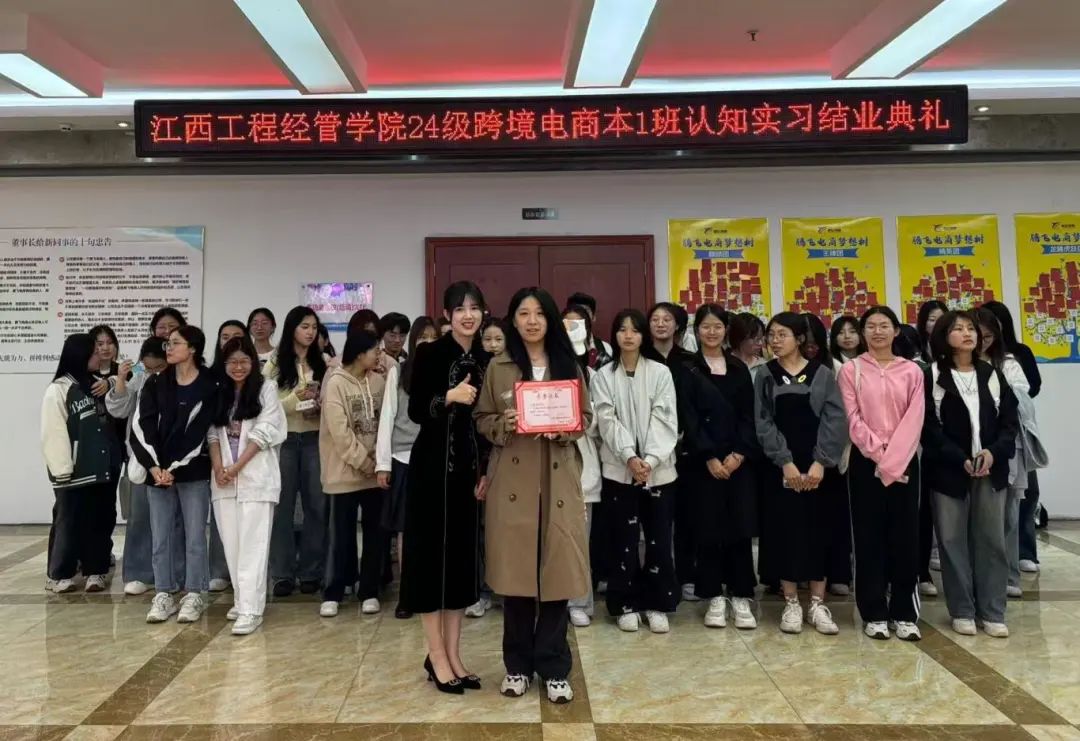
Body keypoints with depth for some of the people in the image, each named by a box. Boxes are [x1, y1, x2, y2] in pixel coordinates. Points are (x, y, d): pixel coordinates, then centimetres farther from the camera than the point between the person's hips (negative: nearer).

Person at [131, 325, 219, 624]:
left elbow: (201, 433, -8)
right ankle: (163, 595, 20)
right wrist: (154, 466, -12)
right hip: (158, 471, 4)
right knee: (160, 537, 8)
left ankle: (194, 596, 13)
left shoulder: (210, 387, -4)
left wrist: (175, 468, -11)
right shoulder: (155, 383, 7)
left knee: (194, 536, 3)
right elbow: (141, 426, -1)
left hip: (193, 473, -3)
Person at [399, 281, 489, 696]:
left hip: (471, 467, 5)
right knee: (432, 553, 1)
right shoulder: (430, 354, -6)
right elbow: (415, 412, -10)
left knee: (463, 555, 9)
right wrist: (449, 397, -25)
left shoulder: (485, 360, 8)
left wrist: (486, 469, 4)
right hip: (433, 466, -5)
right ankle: (436, 655, 14)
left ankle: (453, 654, 21)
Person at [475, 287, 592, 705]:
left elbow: (586, 417, 9)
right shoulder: (497, 367, 5)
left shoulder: (569, 366, 8)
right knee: (516, 573, 4)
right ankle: (518, 664, 22)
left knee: (558, 572, 2)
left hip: (559, 482, 1)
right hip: (512, 482, -1)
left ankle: (554, 668, 17)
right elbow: (481, 420, 6)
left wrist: (564, 428, -12)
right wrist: (504, 425, -15)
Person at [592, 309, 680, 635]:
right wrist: (630, 457, -16)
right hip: (619, 468, 0)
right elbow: (608, 421, -4)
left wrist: (650, 459, -16)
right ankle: (626, 604, 17)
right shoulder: (603, 376, 4)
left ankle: (656, 603, 17)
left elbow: (664, 419, -4)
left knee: (659, 537, 4)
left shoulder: (661, 372, 2)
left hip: (658, 468, 0)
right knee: (623, 538, 5)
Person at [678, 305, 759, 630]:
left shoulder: (739, 369, 12)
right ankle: (714, 597, 12)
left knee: (741, 526, 0)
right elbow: (689, 418, -5)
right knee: (709, 527, 0)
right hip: (702, 460, -2)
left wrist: (740, 453, -8)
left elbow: (748, 416, 6)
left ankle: (741, 596, 10)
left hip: (739, 458, 2)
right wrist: (709, 457, -13)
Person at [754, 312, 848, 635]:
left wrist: (820, 462, -14)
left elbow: (836, 420, -5)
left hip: (818, 466, 0)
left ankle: (817, 604, 16)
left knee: (818, 531, 4)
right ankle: (791, 603, 14)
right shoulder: (765, 376, 4)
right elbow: (763, 422, -3)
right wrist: (785, 462, -13)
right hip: (781, 467, 0)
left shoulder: (822, 374, 2)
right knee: (785, 531, 2)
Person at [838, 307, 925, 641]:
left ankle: (904, 614, 13)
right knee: (869, 536, 3)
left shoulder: (912, 371, 6)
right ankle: (874, 613, 11)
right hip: (866, 461, -1)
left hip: (904, 462, 1)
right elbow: (853, 420, -4)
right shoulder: (851, 370, 2)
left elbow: (914, 420, -3)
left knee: (905, 535, 3)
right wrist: (879, 455, -13)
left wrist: (892, 461, -14)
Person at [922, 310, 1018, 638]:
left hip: (991, 470, 3)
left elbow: (1010, 421, 6)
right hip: (948, 470, -3)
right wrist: (961, 460, -16)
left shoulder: (992, 375, 12)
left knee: (991, 539, 5)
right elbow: (928, 427, -6)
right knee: (953, 540, 2)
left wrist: (993, 452, -11)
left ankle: (992, 612, 15)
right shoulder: (931, 377, 0)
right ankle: (962, 611, 12)